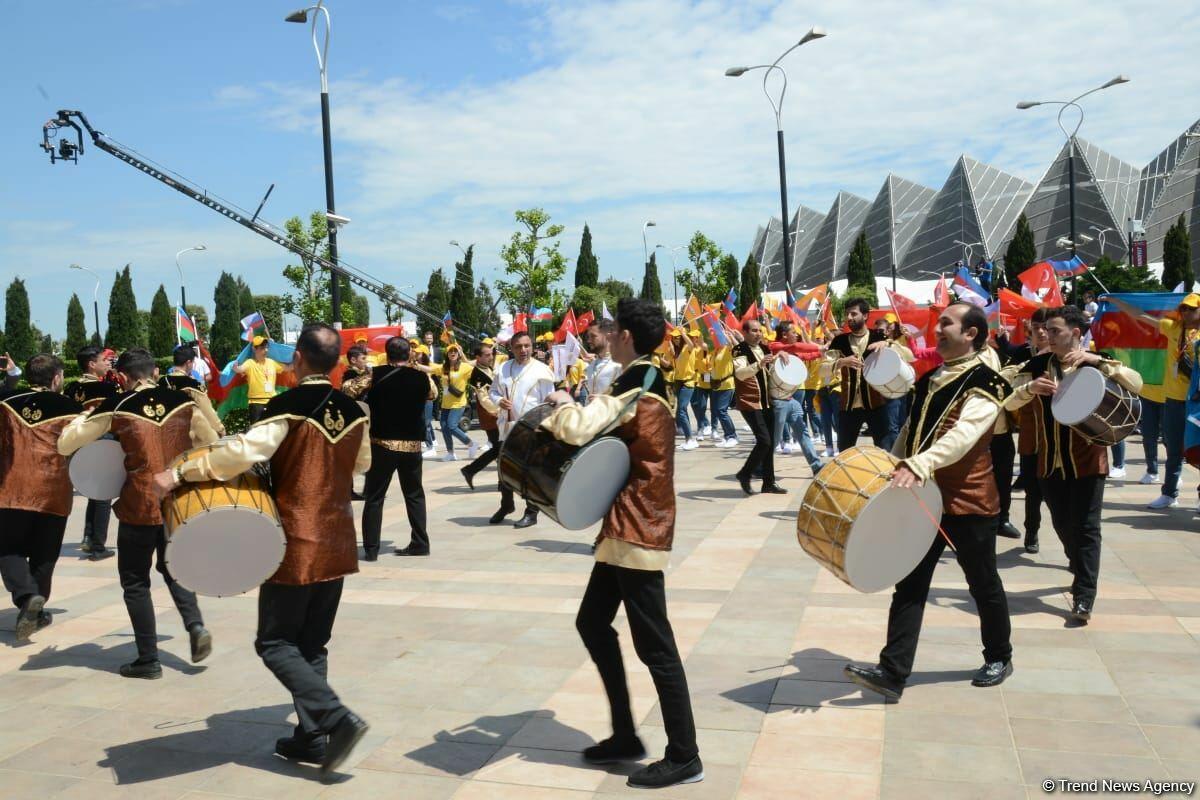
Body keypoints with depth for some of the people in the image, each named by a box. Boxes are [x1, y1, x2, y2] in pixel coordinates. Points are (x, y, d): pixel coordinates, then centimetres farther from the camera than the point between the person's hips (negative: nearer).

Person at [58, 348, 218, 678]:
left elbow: (65, 445, -3)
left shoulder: (116, 408, -7)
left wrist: (82, 417, 15)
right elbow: (212, 442, 10)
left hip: (140, 505, -3)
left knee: (135, 580, 12)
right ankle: (196, 625, 4)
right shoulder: (183, 401, 0)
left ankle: (148, 660, 14)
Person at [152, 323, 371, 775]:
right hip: (337, 542, 6)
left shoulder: (288, 407, -15)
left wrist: (179, 474, -20)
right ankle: (311, 736, 19)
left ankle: (337, 719, -8)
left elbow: (244, 452, -27)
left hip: (296, 543, -6)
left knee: (276, 643, 4)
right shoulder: (354, 412, 3)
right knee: (312, 644, 16)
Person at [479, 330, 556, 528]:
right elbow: (493, 391, 16)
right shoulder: (503, 368, 8)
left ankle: (531, 512, 14)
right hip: (507, 427, 5)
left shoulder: (541, 370, -8)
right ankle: (506, 505, 36)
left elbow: (549, 402, -8)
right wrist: (498, 400, -7)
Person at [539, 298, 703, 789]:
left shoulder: (635, 385, -17)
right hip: (627, 525, 10)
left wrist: (561, 403, -9)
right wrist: (571, 410, 6)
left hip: (638, 529, -10)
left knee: (653, 644, -2)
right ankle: (625, 736, 25)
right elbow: (605, 426, 23)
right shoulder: (647, 381, 14)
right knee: (592, 623, 16)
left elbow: (579, 428, -30)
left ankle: (683, 757, 10)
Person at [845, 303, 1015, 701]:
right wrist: (892, 470, 8)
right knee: (909, 585, 1)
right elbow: (909, 433, 19)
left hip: (968, 502, -6)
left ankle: (999, 658, 34)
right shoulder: (929, 380, 11)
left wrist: (919, 465, -45)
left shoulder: (986, 384, -13)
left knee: (983, 584, 12)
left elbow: (964, 433, -31)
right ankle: (892, 672, 1)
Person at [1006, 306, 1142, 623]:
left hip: (1087, 460, -3)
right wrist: (1030, 387, -25)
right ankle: (1081, 572, 40)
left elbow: (1136, 385, -18)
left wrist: (1099, 361, -27)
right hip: (1051, 461, 3)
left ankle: (1084, 598, -1)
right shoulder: (1036, 365, 3)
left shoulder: (1096, 364, -3)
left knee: (1086, 527, -4)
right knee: (1062, 524, 14)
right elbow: (1009, 403, -5)